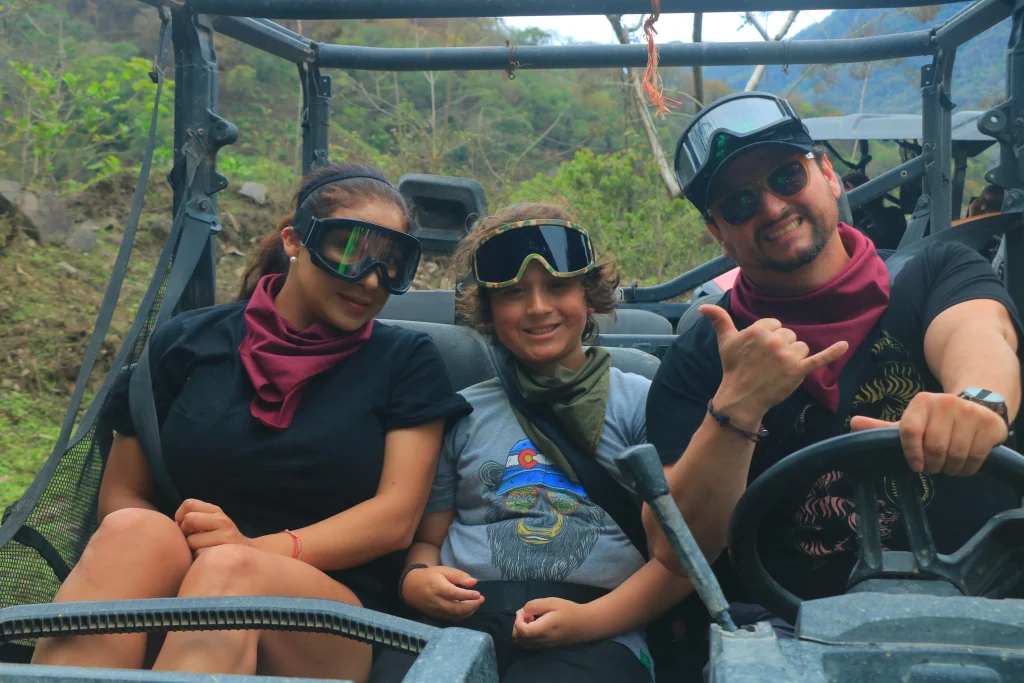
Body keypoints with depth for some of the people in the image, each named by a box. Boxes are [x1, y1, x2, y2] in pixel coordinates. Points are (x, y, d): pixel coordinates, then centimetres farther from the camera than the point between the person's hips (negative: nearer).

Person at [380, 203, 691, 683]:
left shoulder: (640, 402, 9)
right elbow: (428, 537, 20)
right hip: (461, 617, 3)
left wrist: (594, 619, -13)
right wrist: (414, 579, -4)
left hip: (595, 633, -2)